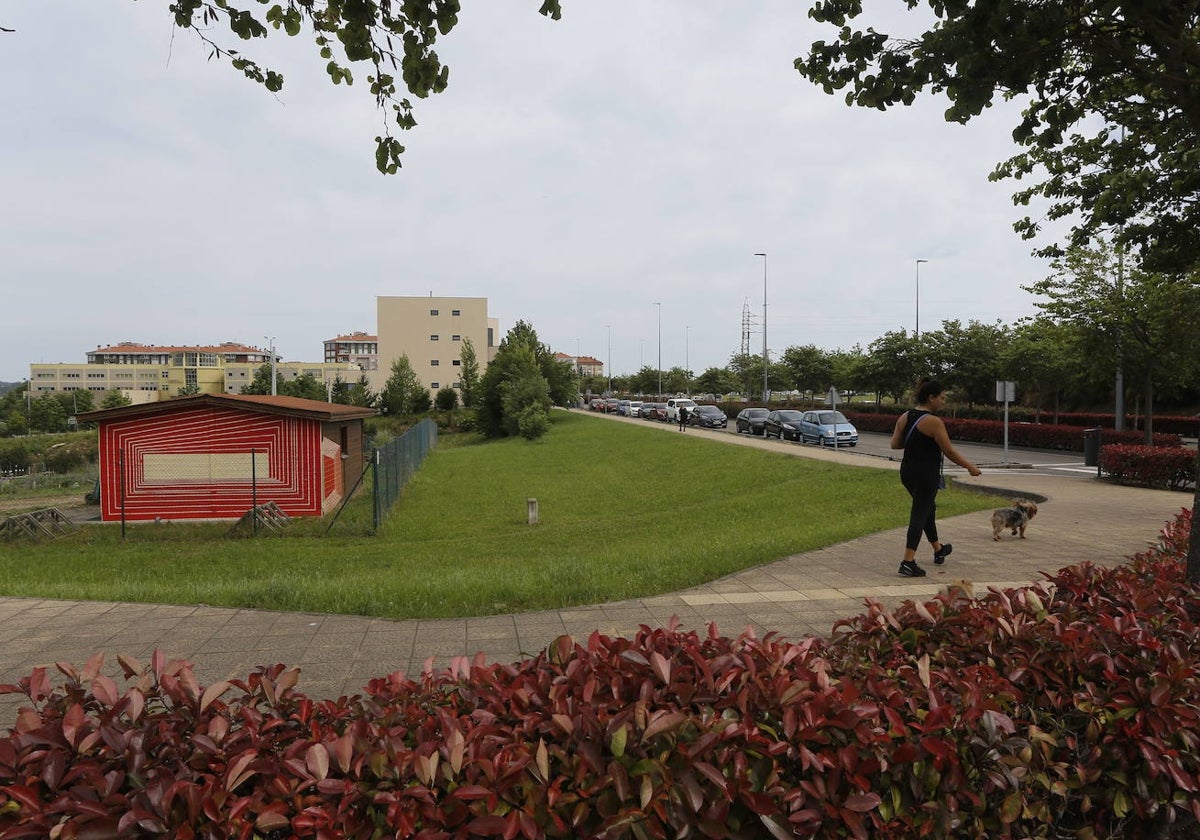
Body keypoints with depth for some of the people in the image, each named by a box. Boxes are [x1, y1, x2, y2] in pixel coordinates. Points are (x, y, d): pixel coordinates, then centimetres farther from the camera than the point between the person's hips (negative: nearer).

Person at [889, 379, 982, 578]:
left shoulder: (904, 417, 4)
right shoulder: (934, 422, -17)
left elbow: (894, 444, 6)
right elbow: (949, 452, -14)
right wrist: (970, 467, -1)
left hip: (907, 472, 8)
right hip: (927, 475, -8)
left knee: (928, 508, 25)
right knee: (919, 514, -4)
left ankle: (938, 550, 43)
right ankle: (908, 563, -7)